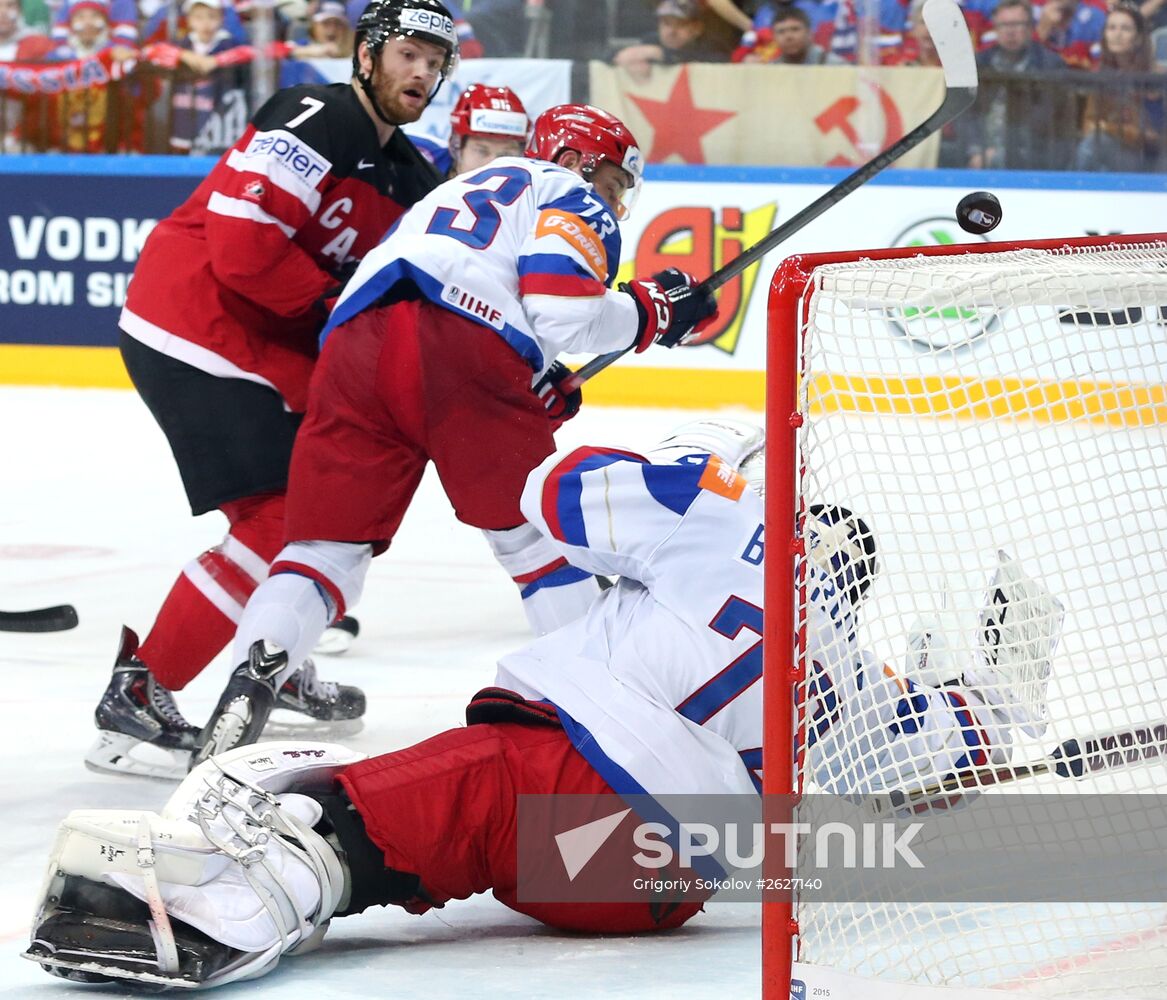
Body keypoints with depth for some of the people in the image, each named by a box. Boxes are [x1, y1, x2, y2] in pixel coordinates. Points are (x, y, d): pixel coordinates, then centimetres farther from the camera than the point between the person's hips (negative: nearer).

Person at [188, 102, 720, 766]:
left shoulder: (463, 190, 42)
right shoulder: (574, 198, 20)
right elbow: (564, 314, -1)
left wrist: (540, 392, 30)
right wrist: (655, 308, 15)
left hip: (356, 342, 6)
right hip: (465, 351, -6)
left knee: (328, 546, 6)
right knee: (541, 534, 10)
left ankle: (249, 687, -15)